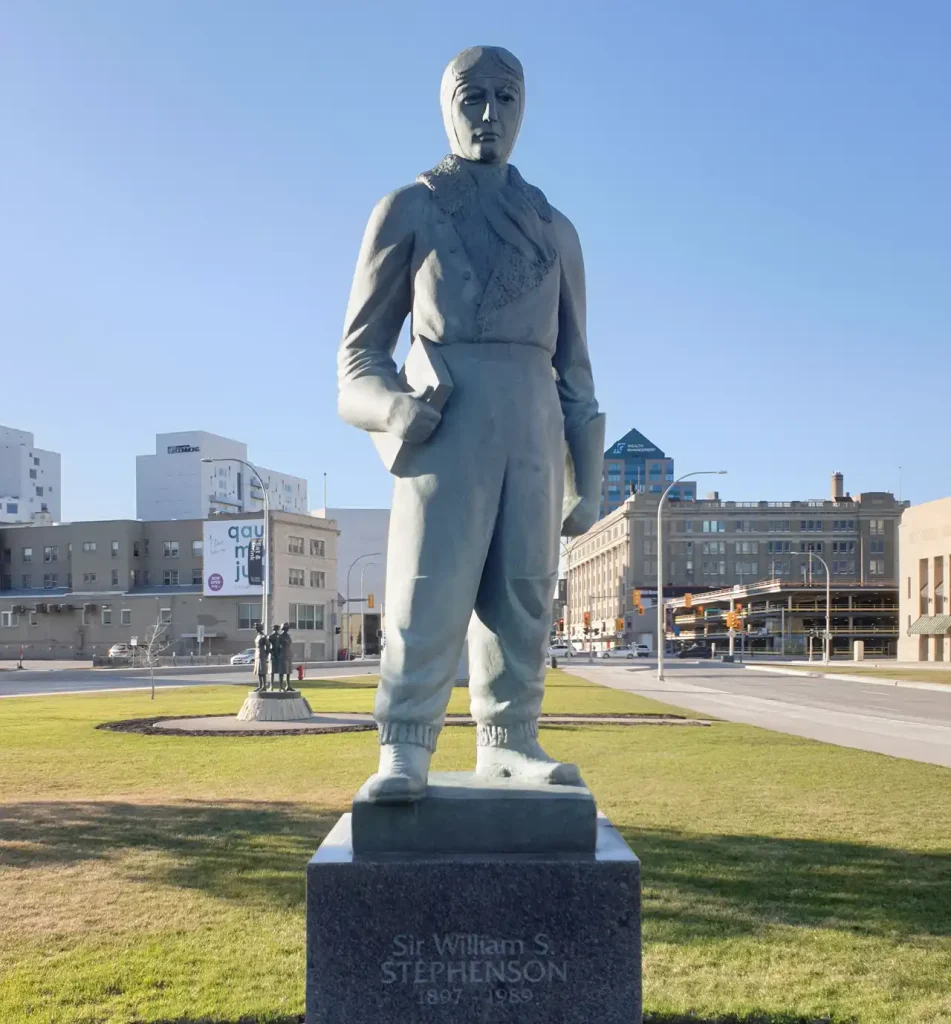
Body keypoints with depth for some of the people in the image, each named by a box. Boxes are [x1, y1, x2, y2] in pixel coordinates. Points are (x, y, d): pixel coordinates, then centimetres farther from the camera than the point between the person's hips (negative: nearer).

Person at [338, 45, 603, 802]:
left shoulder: (555, 229, 20)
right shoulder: (408, 210, 11)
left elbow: (573, 364, 18)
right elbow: (362, 343, 8)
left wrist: (588, 478, 11)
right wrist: (392, 405, -14)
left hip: (532, 420, 4)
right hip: (444, 417, -3)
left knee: (522, 589, 1)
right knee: (431, 585, -11)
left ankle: (507, 740, 7)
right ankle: (404, 752, -9)